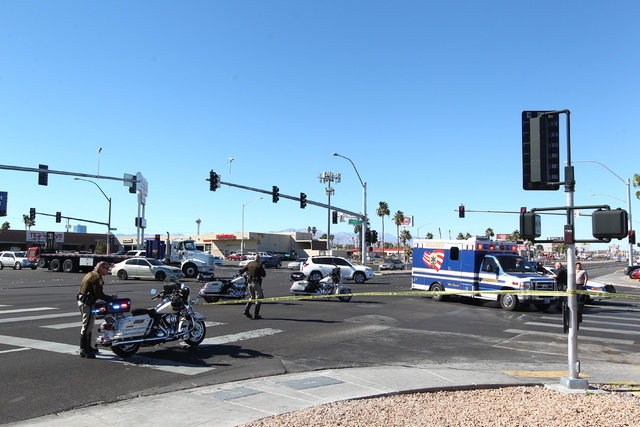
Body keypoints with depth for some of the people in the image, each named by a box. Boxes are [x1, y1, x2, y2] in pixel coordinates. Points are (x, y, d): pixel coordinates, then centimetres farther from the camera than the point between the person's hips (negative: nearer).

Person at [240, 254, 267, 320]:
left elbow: (242, 270, 9)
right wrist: (263, 268, 8)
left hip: (249, 283, 6)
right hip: (256, 283, -6)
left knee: (252, 297, 20)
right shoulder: (259, 265, -11)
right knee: (258, 298, 2)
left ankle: (246, 309, 3)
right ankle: (256, 315, 0)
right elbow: (264, 275, -7)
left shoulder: (249, 264, 5)